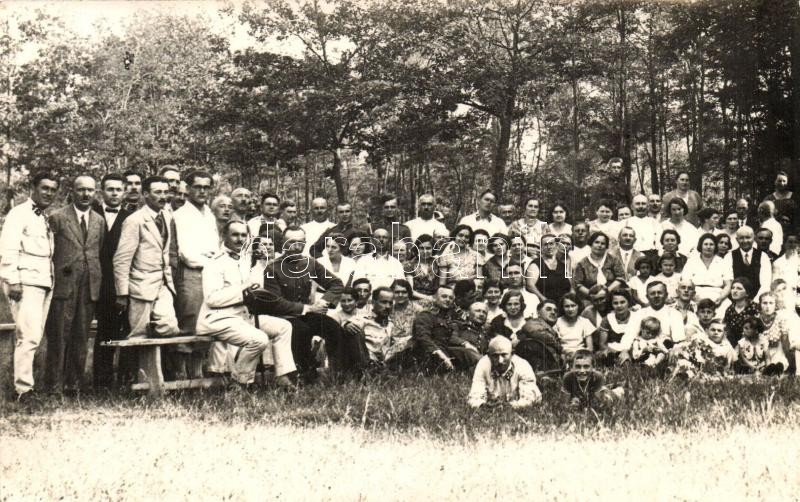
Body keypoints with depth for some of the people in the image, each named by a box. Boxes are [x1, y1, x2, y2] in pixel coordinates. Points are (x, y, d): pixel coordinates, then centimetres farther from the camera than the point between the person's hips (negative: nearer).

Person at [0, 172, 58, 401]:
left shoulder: (46, 218, 20)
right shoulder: (19, 214, -3)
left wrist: (53, 280, 13)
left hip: (44, 282, 8)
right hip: (25, 282, -8)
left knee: (34, 336, 8)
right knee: (29, 336, -13)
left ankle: (23, 383, 15)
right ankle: (23, 389, -9)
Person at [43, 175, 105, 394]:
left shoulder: (99, 221, 13)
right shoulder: (57, 218, 0)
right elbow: (48, 252, 0)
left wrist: (97, 280, 10)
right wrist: (51, 279, -3)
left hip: (90, 287, 4)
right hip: (63, 284, -4)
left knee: (81, 337, 8)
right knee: (59, 336, -1)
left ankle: (74, 384, 16)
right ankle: (54, 385, 7)